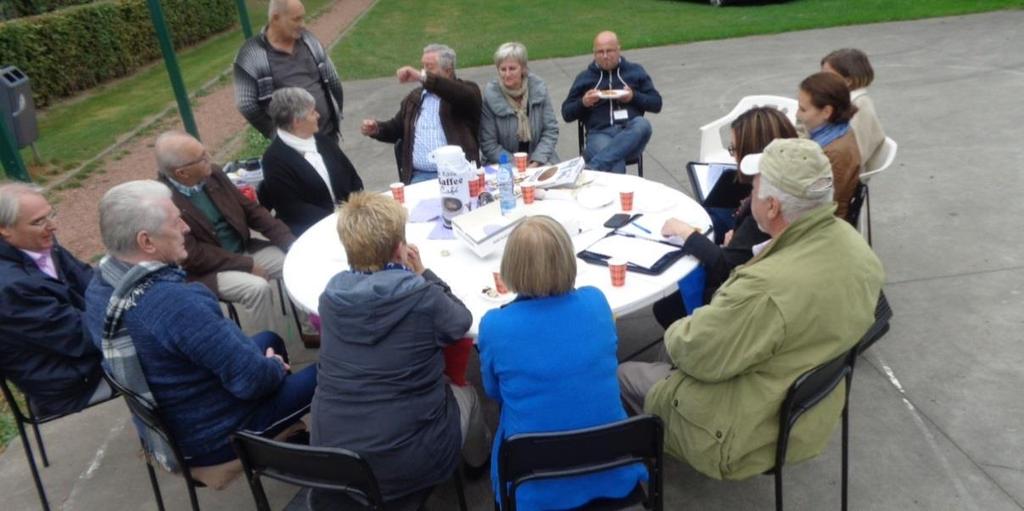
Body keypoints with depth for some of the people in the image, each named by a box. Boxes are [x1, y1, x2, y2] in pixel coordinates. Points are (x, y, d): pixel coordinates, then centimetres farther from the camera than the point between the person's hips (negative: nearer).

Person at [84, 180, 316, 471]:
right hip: (211, 435, -9)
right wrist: (276, 368, -8)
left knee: (270, 339, 24)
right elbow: (250, 379, -31)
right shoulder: (174, 302, -37)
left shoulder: (99, 286, -8)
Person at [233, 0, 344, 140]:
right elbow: (247, 104, -9)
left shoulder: (308, 40, 5)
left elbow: (332, 80, 11)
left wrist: (337, 116, 8)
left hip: (328, 133, 5)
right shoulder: (252, 54, -10)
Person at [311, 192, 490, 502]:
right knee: (464, 394, 26)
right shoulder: (423, 297, -19)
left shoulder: (331, 295, -6)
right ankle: (478, 458, 54)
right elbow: (461, 322, 2)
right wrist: (423, 276, 7)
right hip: (407, 464, -4)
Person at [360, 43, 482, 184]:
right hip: (420, 177, 4)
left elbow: (465, 96, -19)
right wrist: (376, 128, 6)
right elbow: (396, 129, 29)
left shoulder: (467, 90, 6)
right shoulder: (415, 97, 21)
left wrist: (422, 77, -22)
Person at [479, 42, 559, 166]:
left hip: (541, 163, 2)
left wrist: (536, 162, -12)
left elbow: (551, 131, 2)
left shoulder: (538, 87, -1)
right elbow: (488, 145, -7)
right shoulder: (490, 96, -8)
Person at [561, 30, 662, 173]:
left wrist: (634, 97, -4)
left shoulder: (635, 71, 18)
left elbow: (656, 104, 15)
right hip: (600, 133, -2)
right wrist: (583, 103, -4)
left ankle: (592, 169, -43)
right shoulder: (584, 77, 17)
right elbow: (567, 113, 16)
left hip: (631, 133, 2)